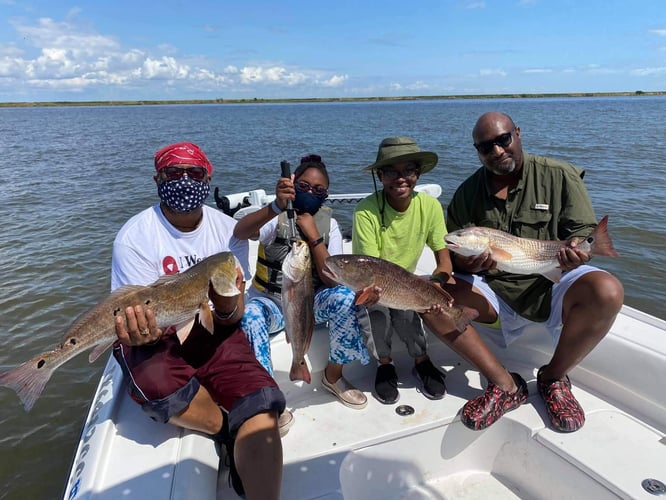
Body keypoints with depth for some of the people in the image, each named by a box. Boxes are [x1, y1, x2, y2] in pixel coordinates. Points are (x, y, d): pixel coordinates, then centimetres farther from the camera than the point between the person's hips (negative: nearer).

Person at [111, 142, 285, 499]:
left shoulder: (228, 231, -2)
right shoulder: (134, 237, -9)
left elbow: (233, 318, -4)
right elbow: (138, 315, -11)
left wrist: (225, 306, -29)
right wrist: (138, 333, -36)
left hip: (214, 334, 2)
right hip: (156, 341, -1)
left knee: (262, 405, -25)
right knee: (156, 380, -35)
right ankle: (232, 432, -7)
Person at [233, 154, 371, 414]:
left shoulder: (328, 224, -5)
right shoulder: (276, 217, -13)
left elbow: (333, 280, -15)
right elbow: (239, 232, -37)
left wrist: (313, 235, -25)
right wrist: (276, 207, -55)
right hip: (271, 301, -2)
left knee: (345, 298, -27)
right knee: (249, 317, -35)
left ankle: (333, 376, -4)